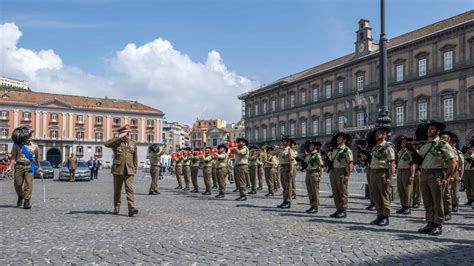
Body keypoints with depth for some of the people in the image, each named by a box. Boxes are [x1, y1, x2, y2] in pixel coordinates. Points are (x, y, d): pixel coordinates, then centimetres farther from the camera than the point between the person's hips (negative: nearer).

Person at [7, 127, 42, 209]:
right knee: (17, 183, 4)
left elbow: (37, 157, 17)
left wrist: (39, 167, 21)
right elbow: (13, 156, 0)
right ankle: (20, 197, 31)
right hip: (19, 166, 0)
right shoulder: (17, 145, 5)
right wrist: (10, 166, -9)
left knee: (28, 183, -11)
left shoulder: (34, 146, 9)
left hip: (29, 166, 0)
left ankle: (27, 201, -7)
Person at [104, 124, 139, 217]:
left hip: (129, 170, 1)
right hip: (118, 170, -1)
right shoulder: (117, 142, 0)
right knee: (117, 190, 10)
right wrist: (119, 137, -20)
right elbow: (106, 144, -22)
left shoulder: (133, 143, 10)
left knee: (130, 188, -13)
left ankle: (131, 208, -20)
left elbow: (135, 158, 16)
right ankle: (116, 207, 26)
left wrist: (134, 169, 11)